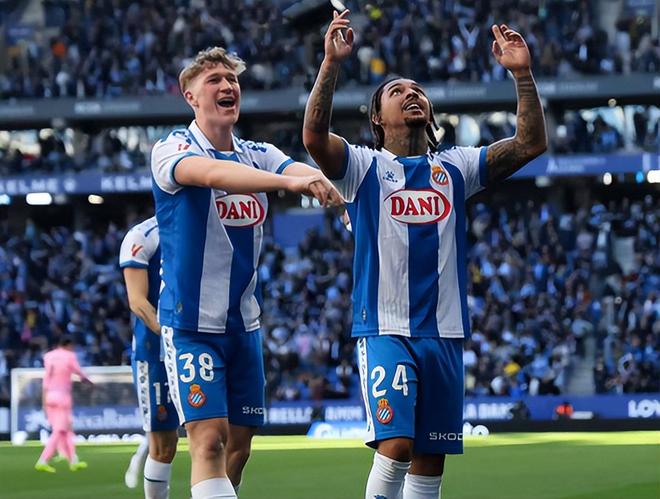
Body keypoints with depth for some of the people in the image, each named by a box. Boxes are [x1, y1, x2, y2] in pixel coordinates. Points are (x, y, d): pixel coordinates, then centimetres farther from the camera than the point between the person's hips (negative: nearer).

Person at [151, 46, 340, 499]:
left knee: (239, 445, 10)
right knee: (210, 440, -17)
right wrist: (289, 181, -48)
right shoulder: (172, 150, -10)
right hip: (192, 322, -6)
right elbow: (211, 173, -33)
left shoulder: (258, 155, 8)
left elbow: (298, 169, -14)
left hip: (244, 322, 6)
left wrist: (324, 186, -39)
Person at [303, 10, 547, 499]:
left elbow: (530, 143, 4)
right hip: (385, 330, -4)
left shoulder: (455, 166, 13)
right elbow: (314, 136, -17)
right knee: (395, 445, -20)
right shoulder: (365, 166, 3)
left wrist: (522, 73, -7)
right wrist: (332, 63, -26)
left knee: (430, 460, 6)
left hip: (444, 333, 4)